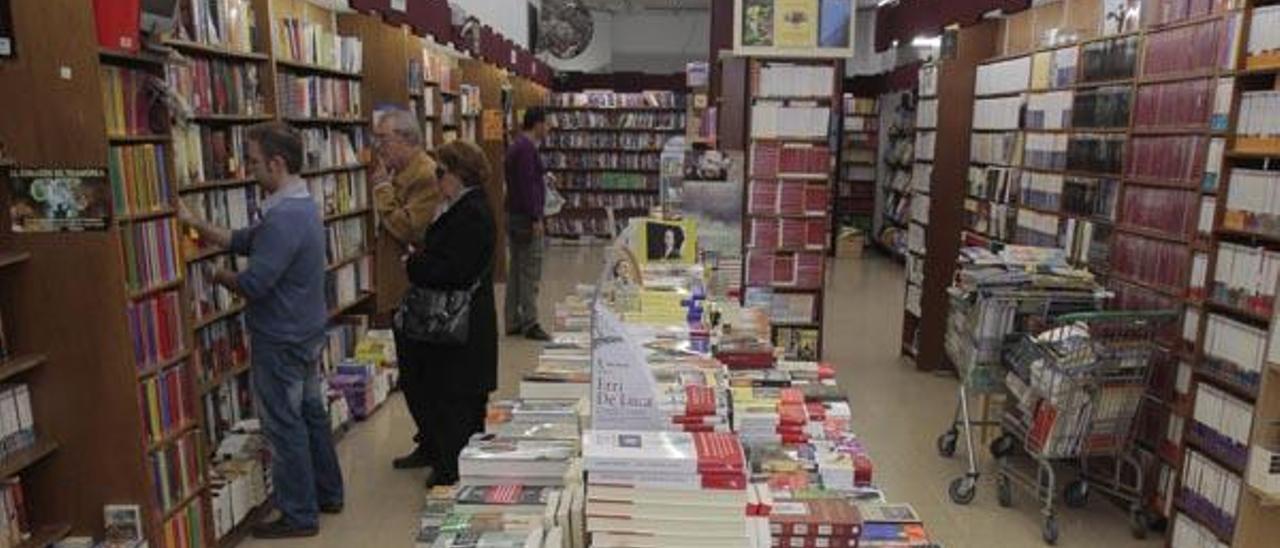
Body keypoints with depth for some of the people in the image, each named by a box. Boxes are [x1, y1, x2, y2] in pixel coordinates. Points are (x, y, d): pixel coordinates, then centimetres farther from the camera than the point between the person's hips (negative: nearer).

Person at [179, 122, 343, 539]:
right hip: (308, 333, 10)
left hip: (280, 341, -10)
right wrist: (196, 224, 7)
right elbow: (243, 241, 12)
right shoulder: (302, 205, 7)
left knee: (284, 426, 4)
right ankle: (327, 494, 33)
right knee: (311, 413, 19)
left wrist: (220, 277, -6)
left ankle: (299, 515, 17)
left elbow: (253, 284, -26)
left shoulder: (283, 219, -26)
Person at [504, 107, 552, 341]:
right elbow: (527, 185, -21)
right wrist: (536, 218, -21)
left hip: (515, 216, 10)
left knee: (516, 270, 12)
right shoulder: (526, 148, -15)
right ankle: (529, 324, -2)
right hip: (526, 217, -10)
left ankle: (513, 322, 17)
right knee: (530, 271, -6)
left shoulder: (517, 146, 16)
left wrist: (543, 178, 23)